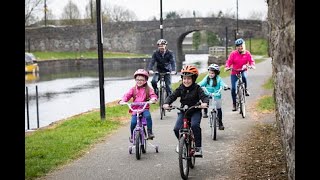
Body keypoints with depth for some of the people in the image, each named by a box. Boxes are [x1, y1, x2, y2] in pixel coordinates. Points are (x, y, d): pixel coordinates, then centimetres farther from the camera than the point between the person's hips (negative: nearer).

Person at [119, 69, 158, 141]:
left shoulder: (148, 89, 5)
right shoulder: (133, 89, 7)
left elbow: (153, 95, -6)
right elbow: (127, 95, -2)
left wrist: (153, 99, -31)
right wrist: (122, 101, -22)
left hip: (144, 108, -1)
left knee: (148, 116, -32)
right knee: (133, 122, -16)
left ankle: (150, 132, -17)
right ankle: (132, 135, 12)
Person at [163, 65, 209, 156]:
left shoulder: (197, 88, -6)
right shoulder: (180, 89, 0)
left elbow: (204, 96, -17)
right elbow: (172, 96, -8)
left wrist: (205, 103, -41)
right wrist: (166, 103, -29)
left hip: (195, 111, -3)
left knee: (195, 125, -31)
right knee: (177, 128, -15)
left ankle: (198, 146, -16)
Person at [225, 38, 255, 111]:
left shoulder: (247, 53, -1)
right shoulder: (233, 53, -5)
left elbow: (251, 61, -5)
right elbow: (229, 61, -9)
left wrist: (252, 65, -27)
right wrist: (227, 67, -29)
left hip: (243, 71, 0)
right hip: (234, 72, 0)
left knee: (244, 76, -39)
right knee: (233, 88, -7)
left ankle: (246, 89, -10)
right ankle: (234, 104, 9)